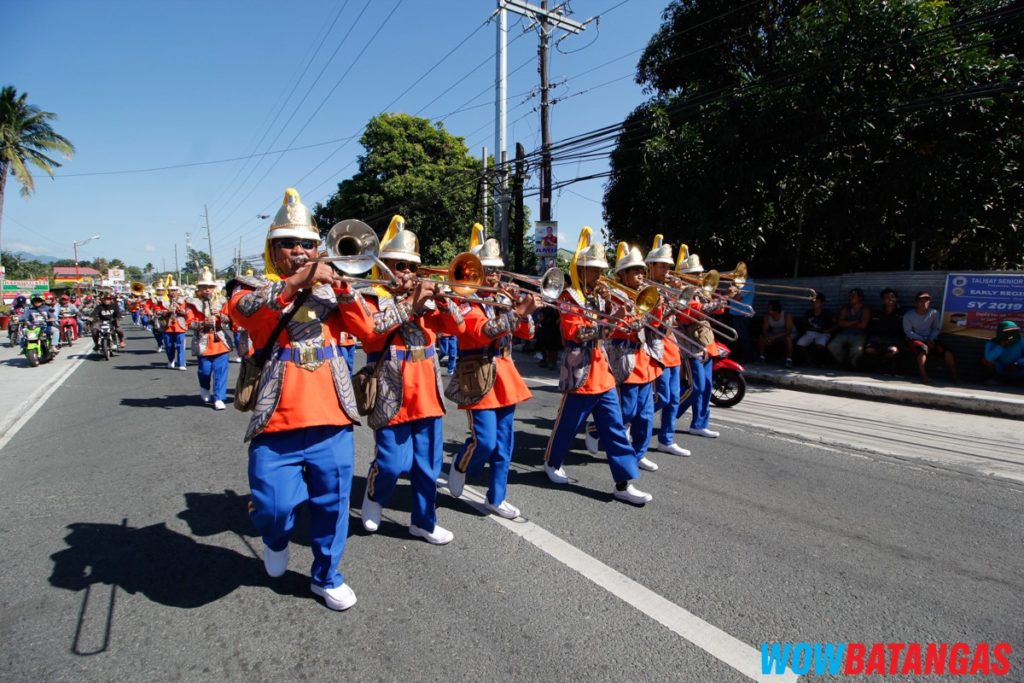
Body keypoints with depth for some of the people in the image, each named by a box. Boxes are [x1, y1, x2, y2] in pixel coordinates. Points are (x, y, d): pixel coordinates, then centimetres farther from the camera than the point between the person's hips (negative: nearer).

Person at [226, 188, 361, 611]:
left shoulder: (329, 288, 15)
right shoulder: (254, 285, 7)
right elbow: (240, 309, -17)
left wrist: (343, 288, -12)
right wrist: (294, 283, -30)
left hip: (332, 416, 3)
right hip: (277, 418, -2)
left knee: (332, 501, 9)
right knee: (272, 504, -5)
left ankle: (326, 576, 31)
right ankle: (276, 538, 32)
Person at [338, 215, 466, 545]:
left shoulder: (424, 300, 14)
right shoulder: (364, 298, -2)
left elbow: (458, 327, 10)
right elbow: (370, 330, -22)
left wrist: (442, 300, -7)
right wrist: (411, 304, -20)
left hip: (426, 395, 5)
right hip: (392, 397, -5)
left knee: (428, 465, 11)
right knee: (393, 463, -4)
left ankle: (424, 521, 28)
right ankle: (374, 496, 29)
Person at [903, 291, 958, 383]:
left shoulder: (934, 313, -2)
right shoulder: (908, 315, -10)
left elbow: (936, 329, 5)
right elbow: (908, 332, -9)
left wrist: (931, 340, -13)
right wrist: (924, 340, -16)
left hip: (930, 339, 4)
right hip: (914, 339, -4)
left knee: (947, 352, -17)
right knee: (923, 347, -36)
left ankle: (953, 375, -4)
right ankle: (924, 375, -36)